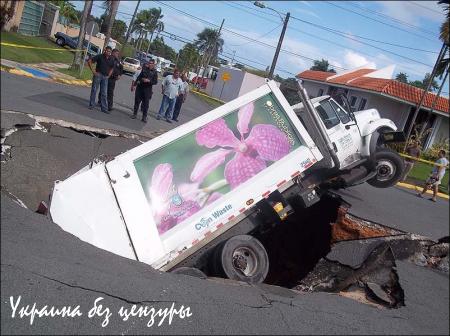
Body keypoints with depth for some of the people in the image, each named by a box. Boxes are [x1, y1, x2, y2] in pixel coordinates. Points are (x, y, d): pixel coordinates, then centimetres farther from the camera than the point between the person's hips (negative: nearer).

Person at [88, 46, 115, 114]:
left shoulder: (111, 59, 5)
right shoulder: (100, 56, -6)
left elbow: (112, 68, 20)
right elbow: (89, 61, -5)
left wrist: (108, 75, 8)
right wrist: (93, 71, -9)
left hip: (105, 77, 3)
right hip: (98, 75, -3)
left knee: (104, 93, 5)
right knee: (94, 90, 2)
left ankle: (104, 108, 8)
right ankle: (91, 105, 12)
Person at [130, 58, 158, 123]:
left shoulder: (154, 72, -1)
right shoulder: (144, 69, 5)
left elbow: (155, 82, -4)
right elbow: (139, 77, 13)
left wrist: (149, 81, -20)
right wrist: (134, 85, 11)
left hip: (148, 89, -2)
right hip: (140, 87, 2)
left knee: (146, 103, -1)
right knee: (137, 101, 6)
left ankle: (144, 117, 5)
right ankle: (135, 114, 18)